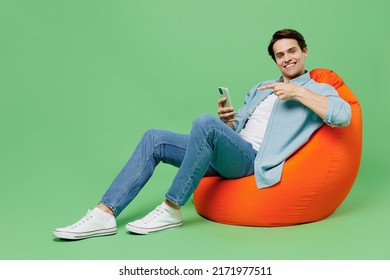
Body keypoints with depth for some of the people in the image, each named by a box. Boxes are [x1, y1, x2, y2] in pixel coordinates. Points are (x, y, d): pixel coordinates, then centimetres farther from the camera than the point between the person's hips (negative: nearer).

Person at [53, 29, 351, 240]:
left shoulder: (318, 90, 6)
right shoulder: (261, 88, 27)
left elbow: (343, 115, -16)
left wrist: (298, 92, -16)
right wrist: (227, 119, 0)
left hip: (253, 159, -7)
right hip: (227, 154, 7)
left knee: (205, 122, -35)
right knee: (155, 139, -7)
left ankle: (171, 210, -25)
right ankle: (105, 214, -16)